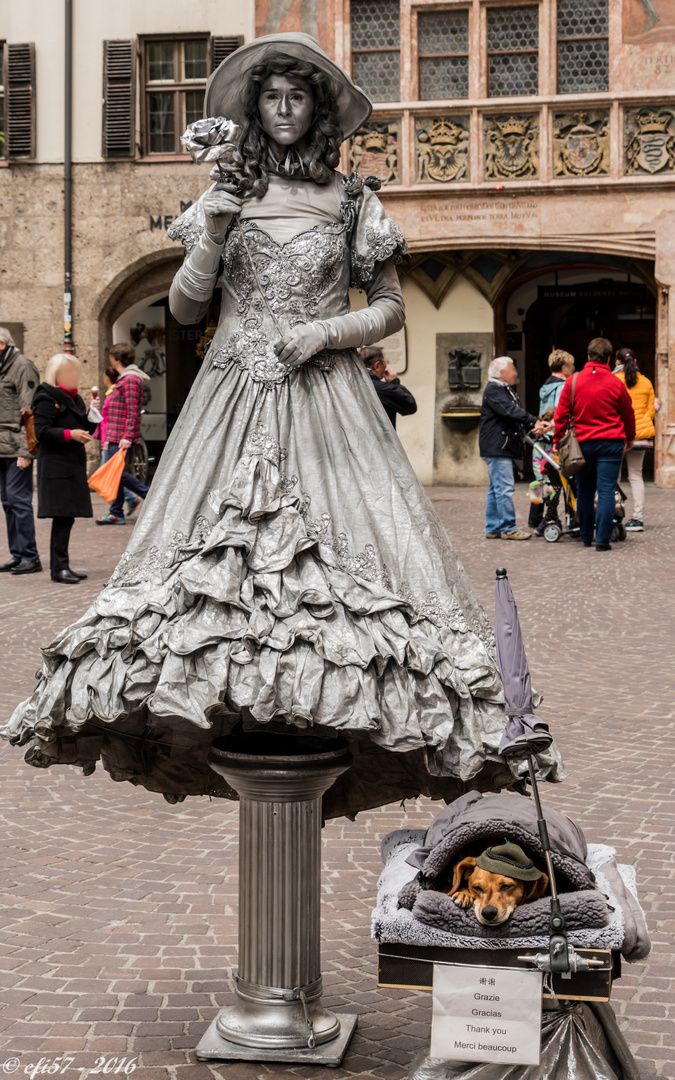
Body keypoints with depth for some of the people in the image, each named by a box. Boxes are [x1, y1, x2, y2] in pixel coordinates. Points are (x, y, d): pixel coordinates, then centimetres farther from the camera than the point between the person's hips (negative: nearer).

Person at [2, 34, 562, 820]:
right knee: (211, 546, -9)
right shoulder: (225, 194, 12)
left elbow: (390, 310, 8)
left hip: (325, 394, -1)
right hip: (234, 395, 1)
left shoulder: (352, 201, 8)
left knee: (338, 543, -14)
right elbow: (183, 308, 9)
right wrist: (213, 234, -5)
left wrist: (323, 331, -8)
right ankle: (233, 713, -7)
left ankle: (327, 702, -12)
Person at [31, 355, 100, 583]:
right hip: (56, 465, -8)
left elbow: (85, 429, 23)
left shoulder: (73, 398, 19)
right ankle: (59, 567, -8)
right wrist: (69, 434, -22)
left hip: (73, 464, 8)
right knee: (62, 516, -11)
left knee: (66, 517, 8)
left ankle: (60, 566, 13)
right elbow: (42, 431, -14)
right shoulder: (46, 399, -7)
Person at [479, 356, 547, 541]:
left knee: (497, 488, 12)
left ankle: (493, 528, 17)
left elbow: (517, 413, 13)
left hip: (504, 448, 11)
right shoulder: (493, 390, -12)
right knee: (505, 488, -10)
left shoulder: (508, 391, 21)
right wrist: (535, 422, -27)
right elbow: (511, 411, -23)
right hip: (496, 448, -11)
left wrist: (534, 427, -5)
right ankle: (508, 528, -7)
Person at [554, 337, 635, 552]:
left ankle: (586, 536, 22)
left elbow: (561, 414, 2)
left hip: (582, 443, 2)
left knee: (584, 491, 12)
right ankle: (602, 540, -7)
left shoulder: (573, 381, -1)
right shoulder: (615, 383, -2)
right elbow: (628, 415, 10)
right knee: (606, 491, -2)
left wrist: (558, 440, 13)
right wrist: (629, 438, 27)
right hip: (611, 442, -2)